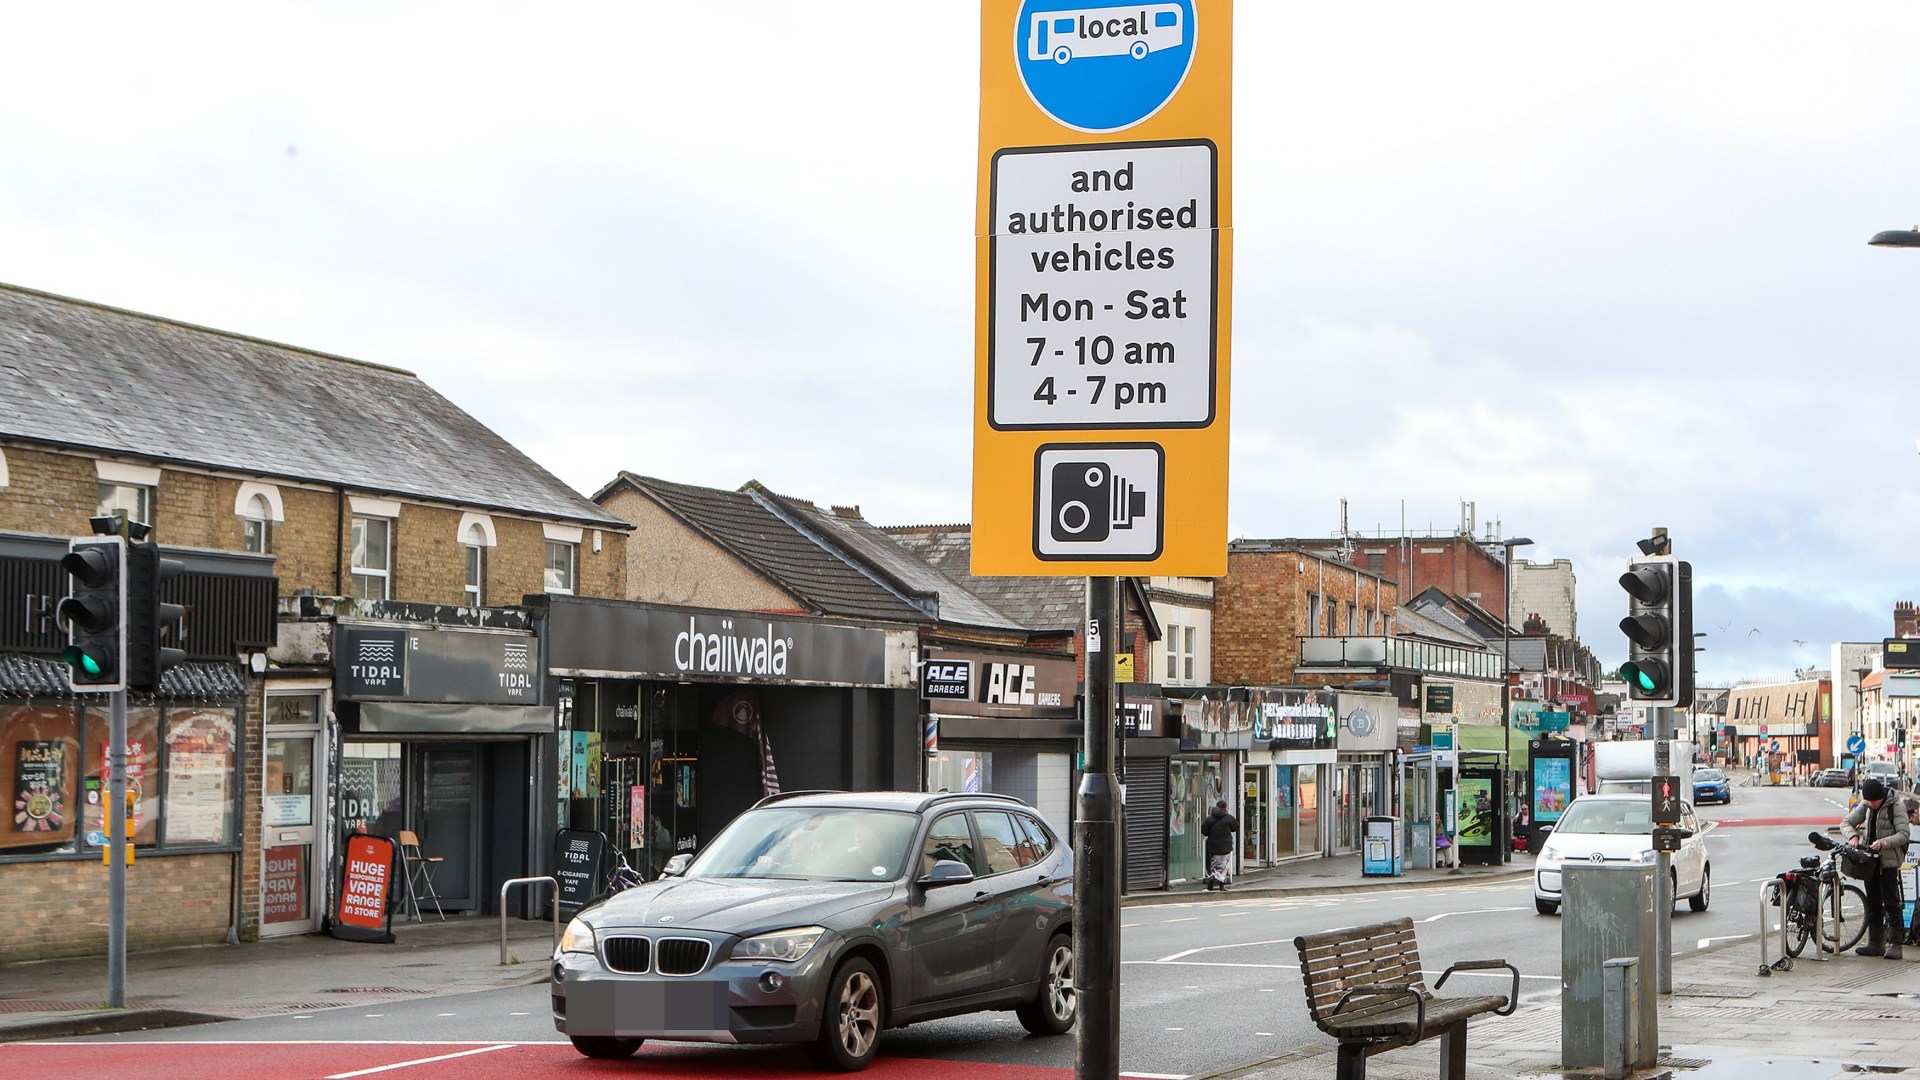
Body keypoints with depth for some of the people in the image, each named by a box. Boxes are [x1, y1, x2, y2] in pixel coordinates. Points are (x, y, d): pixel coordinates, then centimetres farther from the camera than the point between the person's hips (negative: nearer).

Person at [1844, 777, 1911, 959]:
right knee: (1873, 904, 10)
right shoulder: (1866, 806, 6)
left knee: (1891, 903, -7)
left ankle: (1894, 944, -6)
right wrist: (1852, 836, -12)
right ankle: (1875, 943, 15)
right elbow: (1846, 822, 9)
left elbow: (1904, 834, -18)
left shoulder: (1895, 807, -12)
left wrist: (1883, 843, -31)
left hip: (1888, 862, -6)